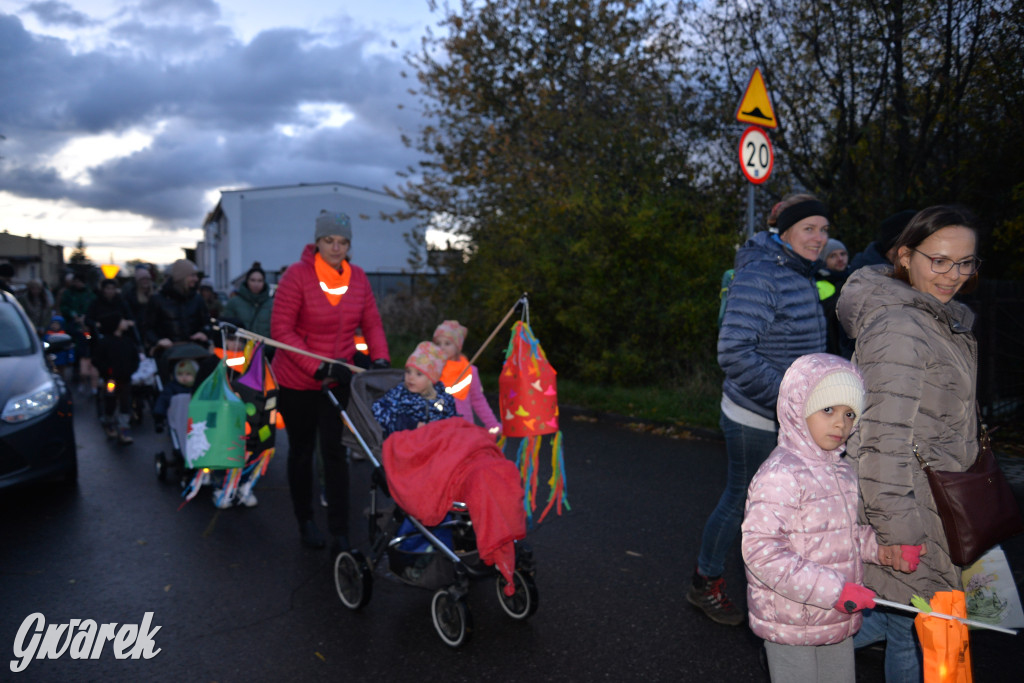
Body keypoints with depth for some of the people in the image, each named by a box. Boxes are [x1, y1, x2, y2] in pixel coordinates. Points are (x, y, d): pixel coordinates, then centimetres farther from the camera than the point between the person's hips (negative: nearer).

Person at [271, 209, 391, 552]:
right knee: (301, 450, 14)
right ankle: (305, 521, 33)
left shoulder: (358, 277, -2)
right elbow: (281, 329, -18)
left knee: (335, 452, 0)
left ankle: (340, 532, 8)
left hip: (338, 380, 2)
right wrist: (316, 367, -24)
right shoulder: (297, 275, -16)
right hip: (297, 381, -2)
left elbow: (372, 324, 4)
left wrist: (381, 359, -14)